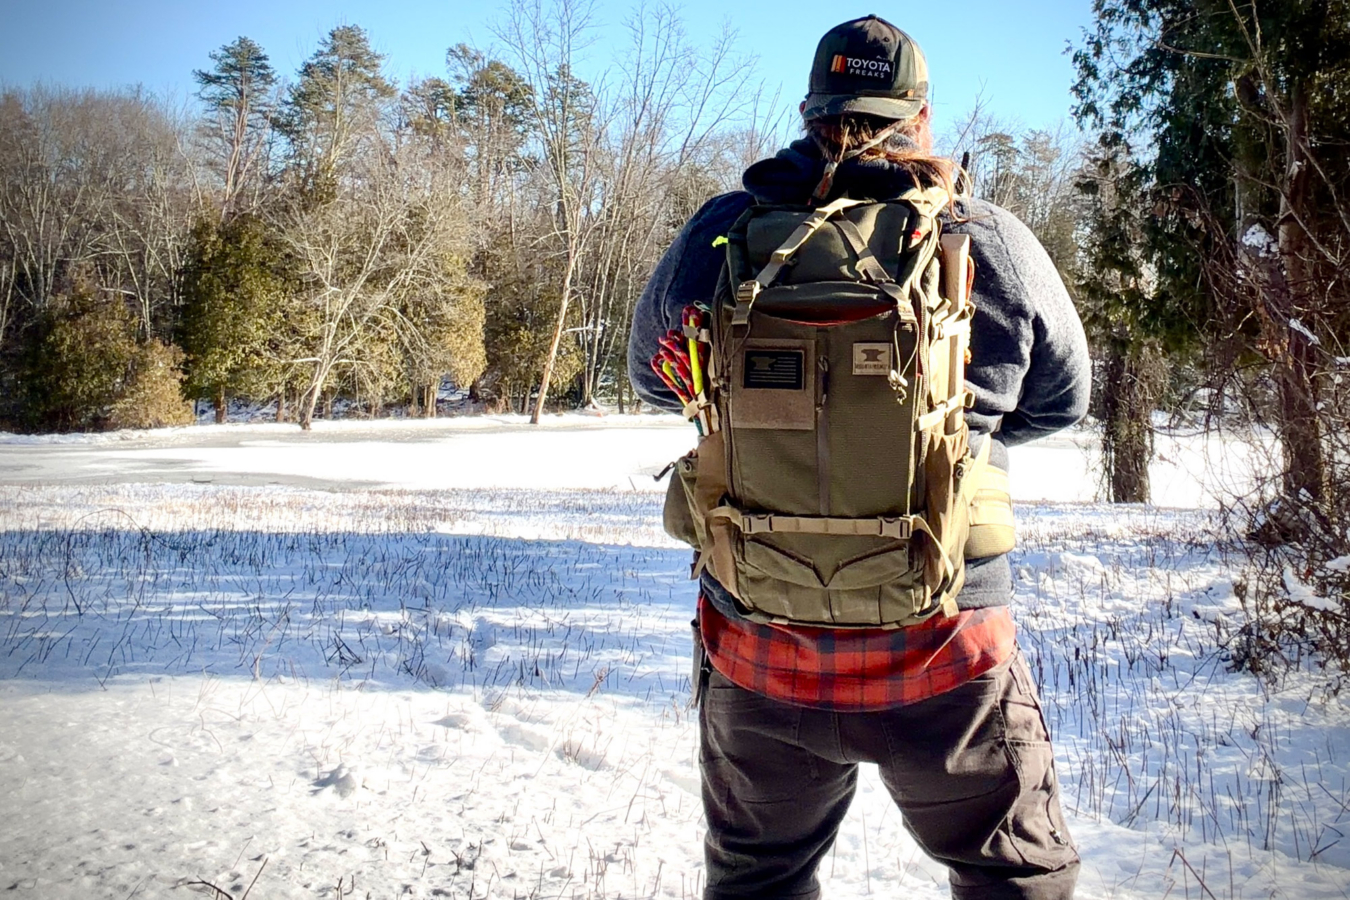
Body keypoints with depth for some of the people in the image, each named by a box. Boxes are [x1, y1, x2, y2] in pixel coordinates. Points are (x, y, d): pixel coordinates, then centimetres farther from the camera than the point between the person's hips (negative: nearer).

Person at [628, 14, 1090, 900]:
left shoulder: (718, 235, -5)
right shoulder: (996, 244, -7)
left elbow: (653, 378, 12)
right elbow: (1061, 401, 9)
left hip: (757, 655, 2)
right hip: (944, 660, -1)